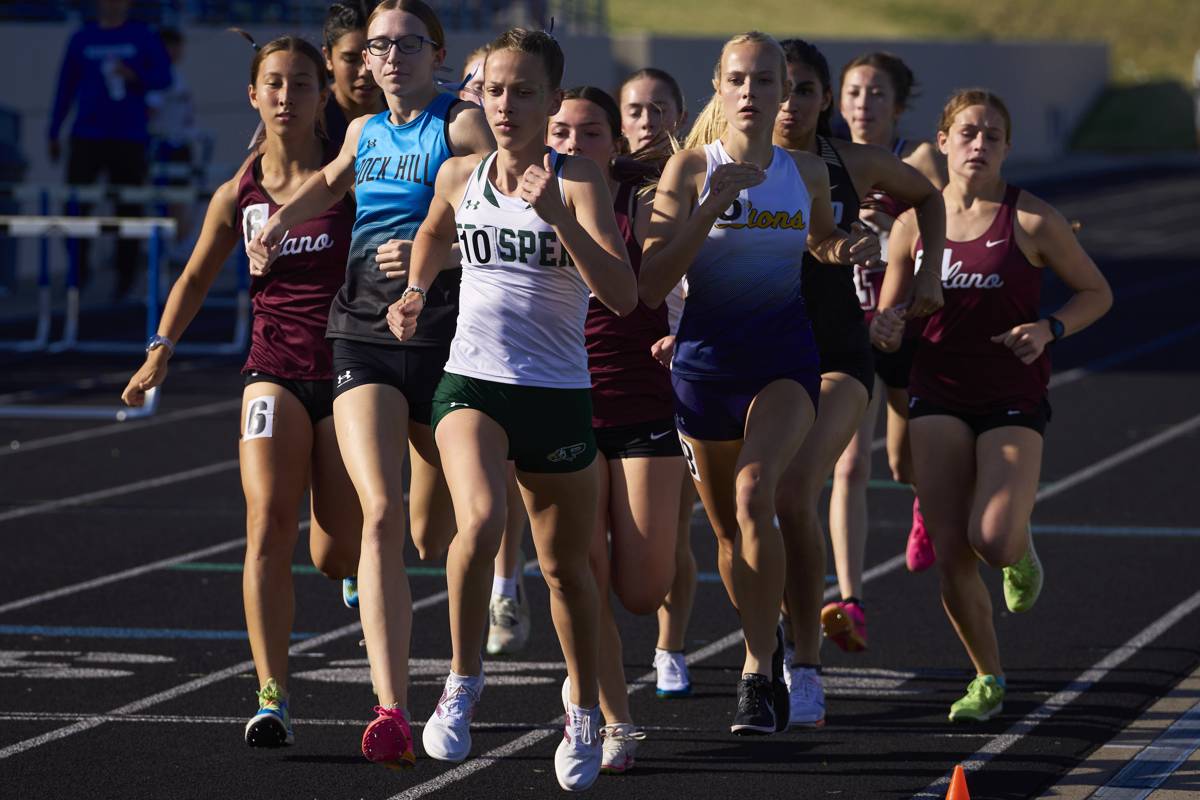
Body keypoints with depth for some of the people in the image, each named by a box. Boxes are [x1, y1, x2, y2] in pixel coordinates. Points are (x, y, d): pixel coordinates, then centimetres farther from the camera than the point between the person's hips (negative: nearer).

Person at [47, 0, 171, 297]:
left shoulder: (143, 38, 5)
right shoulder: (82, 39, 9)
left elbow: (163, 76, 3)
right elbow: (66, 86, 12)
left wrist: (135, 76, -18)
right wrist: (53, 133, 11)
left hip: (129, 137, -1)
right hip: (87, 136, 1)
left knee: (127, 207, 1)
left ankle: (125, 273, 12)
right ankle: (79, 268, 5)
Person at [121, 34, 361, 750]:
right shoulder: (239, 195, 6)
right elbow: (198, 276, 19)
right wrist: (161, 349, 10)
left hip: (347, 371, -1)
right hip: (275, 374, 1)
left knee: (338, 555, 2)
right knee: (269, 523, -18)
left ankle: (355, 560, 43)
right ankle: (273, 698, -20)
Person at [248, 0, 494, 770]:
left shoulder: (463, 124, -5)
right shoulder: (365, 132, 12)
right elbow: (331, 181, 35)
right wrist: (280, 221, 20)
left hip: (445, 336, -3)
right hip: (365, 333, 3)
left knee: (435, 536, 9)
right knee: (381, 515, -17)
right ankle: (393, 712, -22)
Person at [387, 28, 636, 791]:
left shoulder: (578, 180, -9)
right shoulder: (459, 176, 2)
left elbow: (623, 295, -21)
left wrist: (558, 216, -30)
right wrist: (417, 291, 11)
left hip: (559, 393, -1)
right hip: (472, 382, 1)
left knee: (566, 565, 12)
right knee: (480, 522, -27)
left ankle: (585, 716, 33)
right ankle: (464, 679, -8)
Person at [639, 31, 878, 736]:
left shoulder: (807, 173, 2)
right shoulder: (690, 170, -7)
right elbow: (650, 286, -16)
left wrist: (845, 250, 2)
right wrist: (713, 204, -24)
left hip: (785, 358, -1)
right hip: (707, 355, 1)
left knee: (754, 493, -26)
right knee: (728, 529, 13)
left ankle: (760, 676, -23)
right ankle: (767, 637, 42)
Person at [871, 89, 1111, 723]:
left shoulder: (1031, 219, -5)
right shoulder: (915, 222, 4)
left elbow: (1096, 292, 5)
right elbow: (890, 321, 12)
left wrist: (1049, 329, -14)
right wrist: (885, 331, -12)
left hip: (1013, 401, -3)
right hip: (938, 398, 3)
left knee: (992, 540, -21)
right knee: (950, 554, -5)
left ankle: (1022, 549, 17)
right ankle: (988, 681, 14)